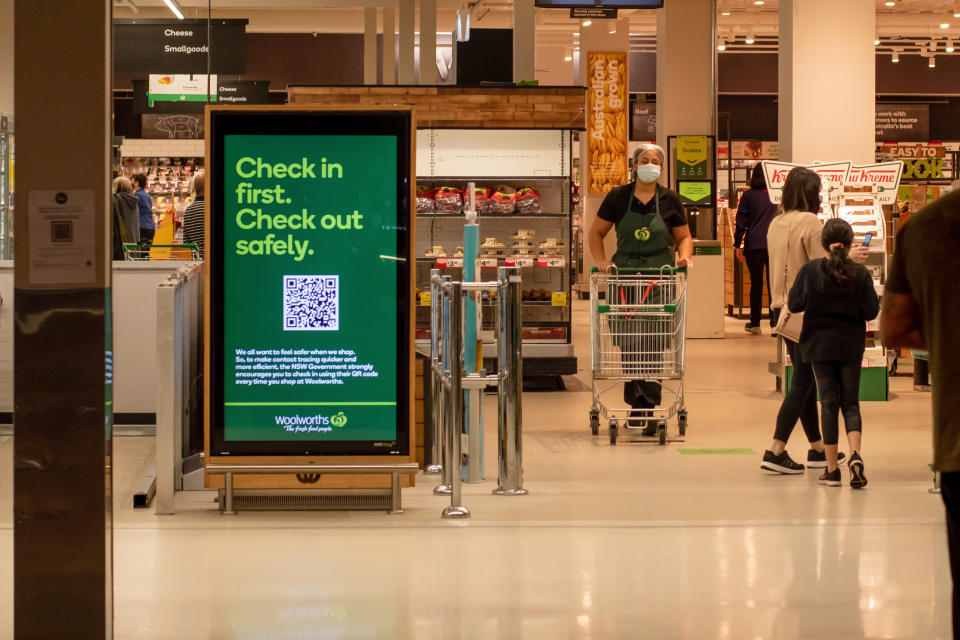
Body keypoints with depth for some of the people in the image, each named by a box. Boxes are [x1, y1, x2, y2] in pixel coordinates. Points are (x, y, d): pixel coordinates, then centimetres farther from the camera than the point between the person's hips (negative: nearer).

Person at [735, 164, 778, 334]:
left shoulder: (748, 195, 0)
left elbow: (742, 221, -1)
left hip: (754, 244, -1)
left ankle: (755, 323, 11)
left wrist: (738, 245, 4)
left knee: (756, 284, 6)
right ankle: (775, 322, -2)